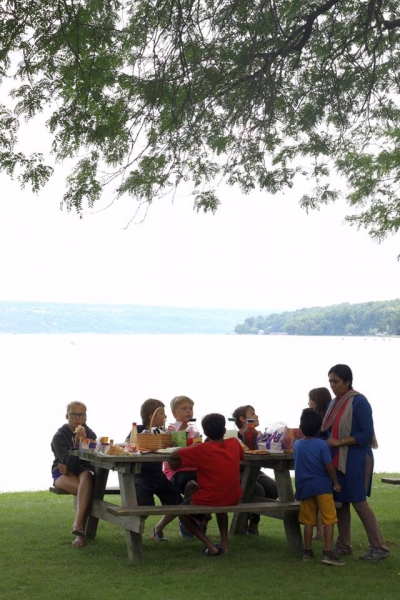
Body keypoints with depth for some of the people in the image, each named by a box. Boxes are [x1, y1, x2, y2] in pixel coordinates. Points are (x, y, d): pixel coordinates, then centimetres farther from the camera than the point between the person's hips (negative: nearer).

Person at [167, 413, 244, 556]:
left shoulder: (202, 450, -17)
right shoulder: (234, 443, -3)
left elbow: (173, 456, -13)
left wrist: (193, 447, 3)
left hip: (209, 501, -5)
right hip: (234, 498, 5)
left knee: (183, 511, 24)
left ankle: (211, 546, 6)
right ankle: (224, 543, 25)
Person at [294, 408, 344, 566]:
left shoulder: (297, 444, 6)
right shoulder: (321, 444, -8)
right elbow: (329, 465, -10)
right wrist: (336, 482, 0)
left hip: (304, 487, 5)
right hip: (322, 486, -5)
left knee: (308, 521, 13)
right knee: (328, 520, -2)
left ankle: (308, 551, 16)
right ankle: (327, 552, -10)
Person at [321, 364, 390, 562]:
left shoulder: (359, 402, -12)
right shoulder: (334, 403, 10)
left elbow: (367, 434, -15)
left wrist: (340, 442, -19)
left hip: (356, 459, -7)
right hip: (337, 459, 7)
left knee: (358, 501, -7)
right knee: (340, 501, 9)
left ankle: (379, 547, 0)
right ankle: (343, 545, 18)